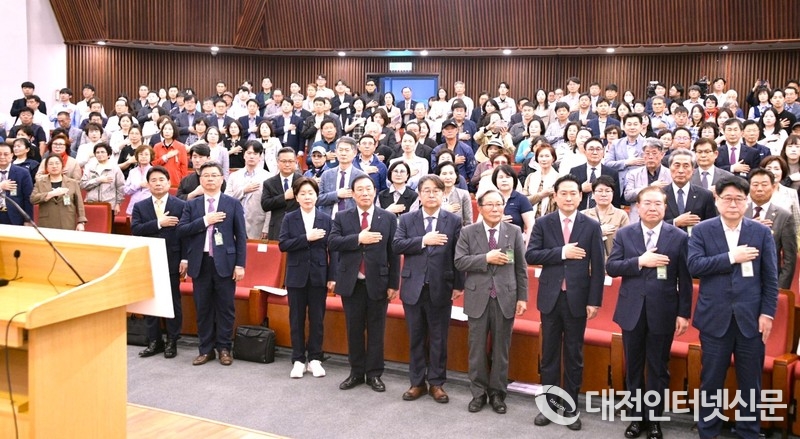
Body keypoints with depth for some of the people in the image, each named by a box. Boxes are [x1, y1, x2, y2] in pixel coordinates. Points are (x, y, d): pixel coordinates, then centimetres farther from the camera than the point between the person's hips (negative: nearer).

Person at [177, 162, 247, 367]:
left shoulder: (233, 204, 3)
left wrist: (240, 264, -6)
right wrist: (205, 221, -13)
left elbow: (241, 236, 1)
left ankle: (224, 348, 15)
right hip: (200, 263, 2)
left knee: (225, 307, 3)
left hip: (224, 262, -2)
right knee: (203, 308, 7)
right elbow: (181, 230, -2)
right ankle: (206, 349, 18)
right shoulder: (192, 205, 9)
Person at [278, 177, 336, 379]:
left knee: (317, 319, 6)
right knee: (297, 319, 6)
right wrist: (306, 238, -19)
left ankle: (314, 359, 18)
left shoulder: (326, 220, 2)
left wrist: (332, 277, -5)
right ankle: (298, 360, 16)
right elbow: (282, 244, -8)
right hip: (297, 276, 0)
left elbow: (331, 249, 0)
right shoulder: (289, 218, 2)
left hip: (318, 276, 0)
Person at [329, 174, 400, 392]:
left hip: (378, 282, -1)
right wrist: (358, 239, -20)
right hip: (351, 283, 1)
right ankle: (356, 372, 22)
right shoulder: (342, 217, 5)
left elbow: (394, 253, 0)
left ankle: (374, 374, 18)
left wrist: (394, 284, -4)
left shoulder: (388, 218, 2)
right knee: (354, 329, 10)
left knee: (376, 330, 6)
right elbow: (332, 243, -8)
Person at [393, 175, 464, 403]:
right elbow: (396, 245, -8)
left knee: (438, 339, 8)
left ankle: (436, 383, 20)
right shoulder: (407, 219, 5)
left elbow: (458, 255, 0)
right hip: (413, 288, 2)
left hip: (441, 289, -1)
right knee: (416, 337, 11)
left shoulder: (454, 221, 1)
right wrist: (423, 240, -17)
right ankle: (417, 382, 23)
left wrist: (459, 285, -3)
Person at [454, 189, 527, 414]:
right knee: (477, 349, 8)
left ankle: (497, 393, 21)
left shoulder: (514, 232, 3)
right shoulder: (468, 232, 1)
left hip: (505, 298, 1)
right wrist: (486, 258, -17)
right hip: (478, 297, 0)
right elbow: (460, 262, -7)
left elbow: (521, 267, 4)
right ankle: (479, 393, 21)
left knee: (501, 349, 8)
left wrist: (522, 297, 0)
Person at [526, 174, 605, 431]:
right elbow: (531, 256, -8)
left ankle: (571, 408, 21)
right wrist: (561, 252, -17)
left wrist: (594, 301, -8)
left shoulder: (592, 226, -1)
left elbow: (598, 267, -2)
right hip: (550, 297, 1)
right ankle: (549, 405, 22)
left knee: (574, 355, 9)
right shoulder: (543, 224, 1)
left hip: (577, 299, -1)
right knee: (549, 354, 10)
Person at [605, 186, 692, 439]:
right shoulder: (624, 234, 2)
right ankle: (637, 416, 27)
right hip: (632, 311, 2)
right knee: (633, 368, 12)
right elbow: (611, 267, -5)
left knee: (658, 369, 9)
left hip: (662, 312, -2)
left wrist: (684, 313, -6)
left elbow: (685, 279, -3)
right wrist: (640, 261, -19)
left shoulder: (679, 237, -2)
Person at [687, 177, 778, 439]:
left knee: (751, 382, 10)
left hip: (751, 318, 1)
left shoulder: (761, 232, 3)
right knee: (711, 379, 11)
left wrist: (767, 313, -4)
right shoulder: (702, 230, 0)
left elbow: (770, 278, 3)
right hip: (715, 318, -1)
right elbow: (694, 266, -13)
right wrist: (731, 257, -17)